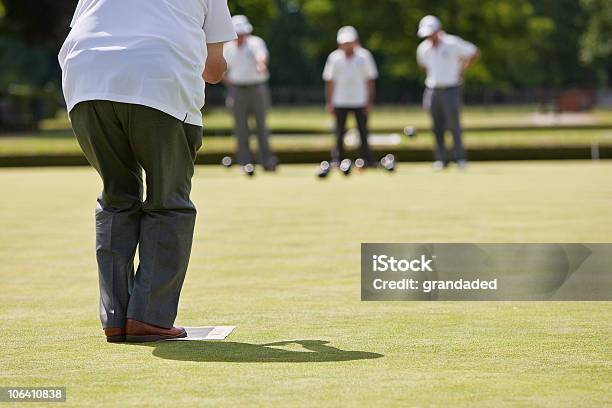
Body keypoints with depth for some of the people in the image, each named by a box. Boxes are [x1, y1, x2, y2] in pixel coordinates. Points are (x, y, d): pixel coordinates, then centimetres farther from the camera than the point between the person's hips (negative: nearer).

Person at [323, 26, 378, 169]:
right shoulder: (334, 57, 1)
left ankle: (368, 160, 7)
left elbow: (370, 80, 3)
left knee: (363, 132, 2)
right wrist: (329, 102, 1)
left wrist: (370, 101, -1)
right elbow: (330, 81, 6)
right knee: (339, 132, -1)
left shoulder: (364, 55, 0)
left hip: (360, 101, 0)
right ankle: (337, 159, 3)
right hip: (340, 102, 0)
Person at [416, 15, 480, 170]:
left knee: (454, 125, -6)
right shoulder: (423, 48, 6)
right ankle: (442, 158, 12)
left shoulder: (452, 44, -9)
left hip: (450, 90, -5)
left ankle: (459, 157, 1)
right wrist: (431, 75, 13)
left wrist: (461, 71, -3)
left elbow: (475, 53, -4)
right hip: (432, 91, 5)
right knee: (437, 127, 5)